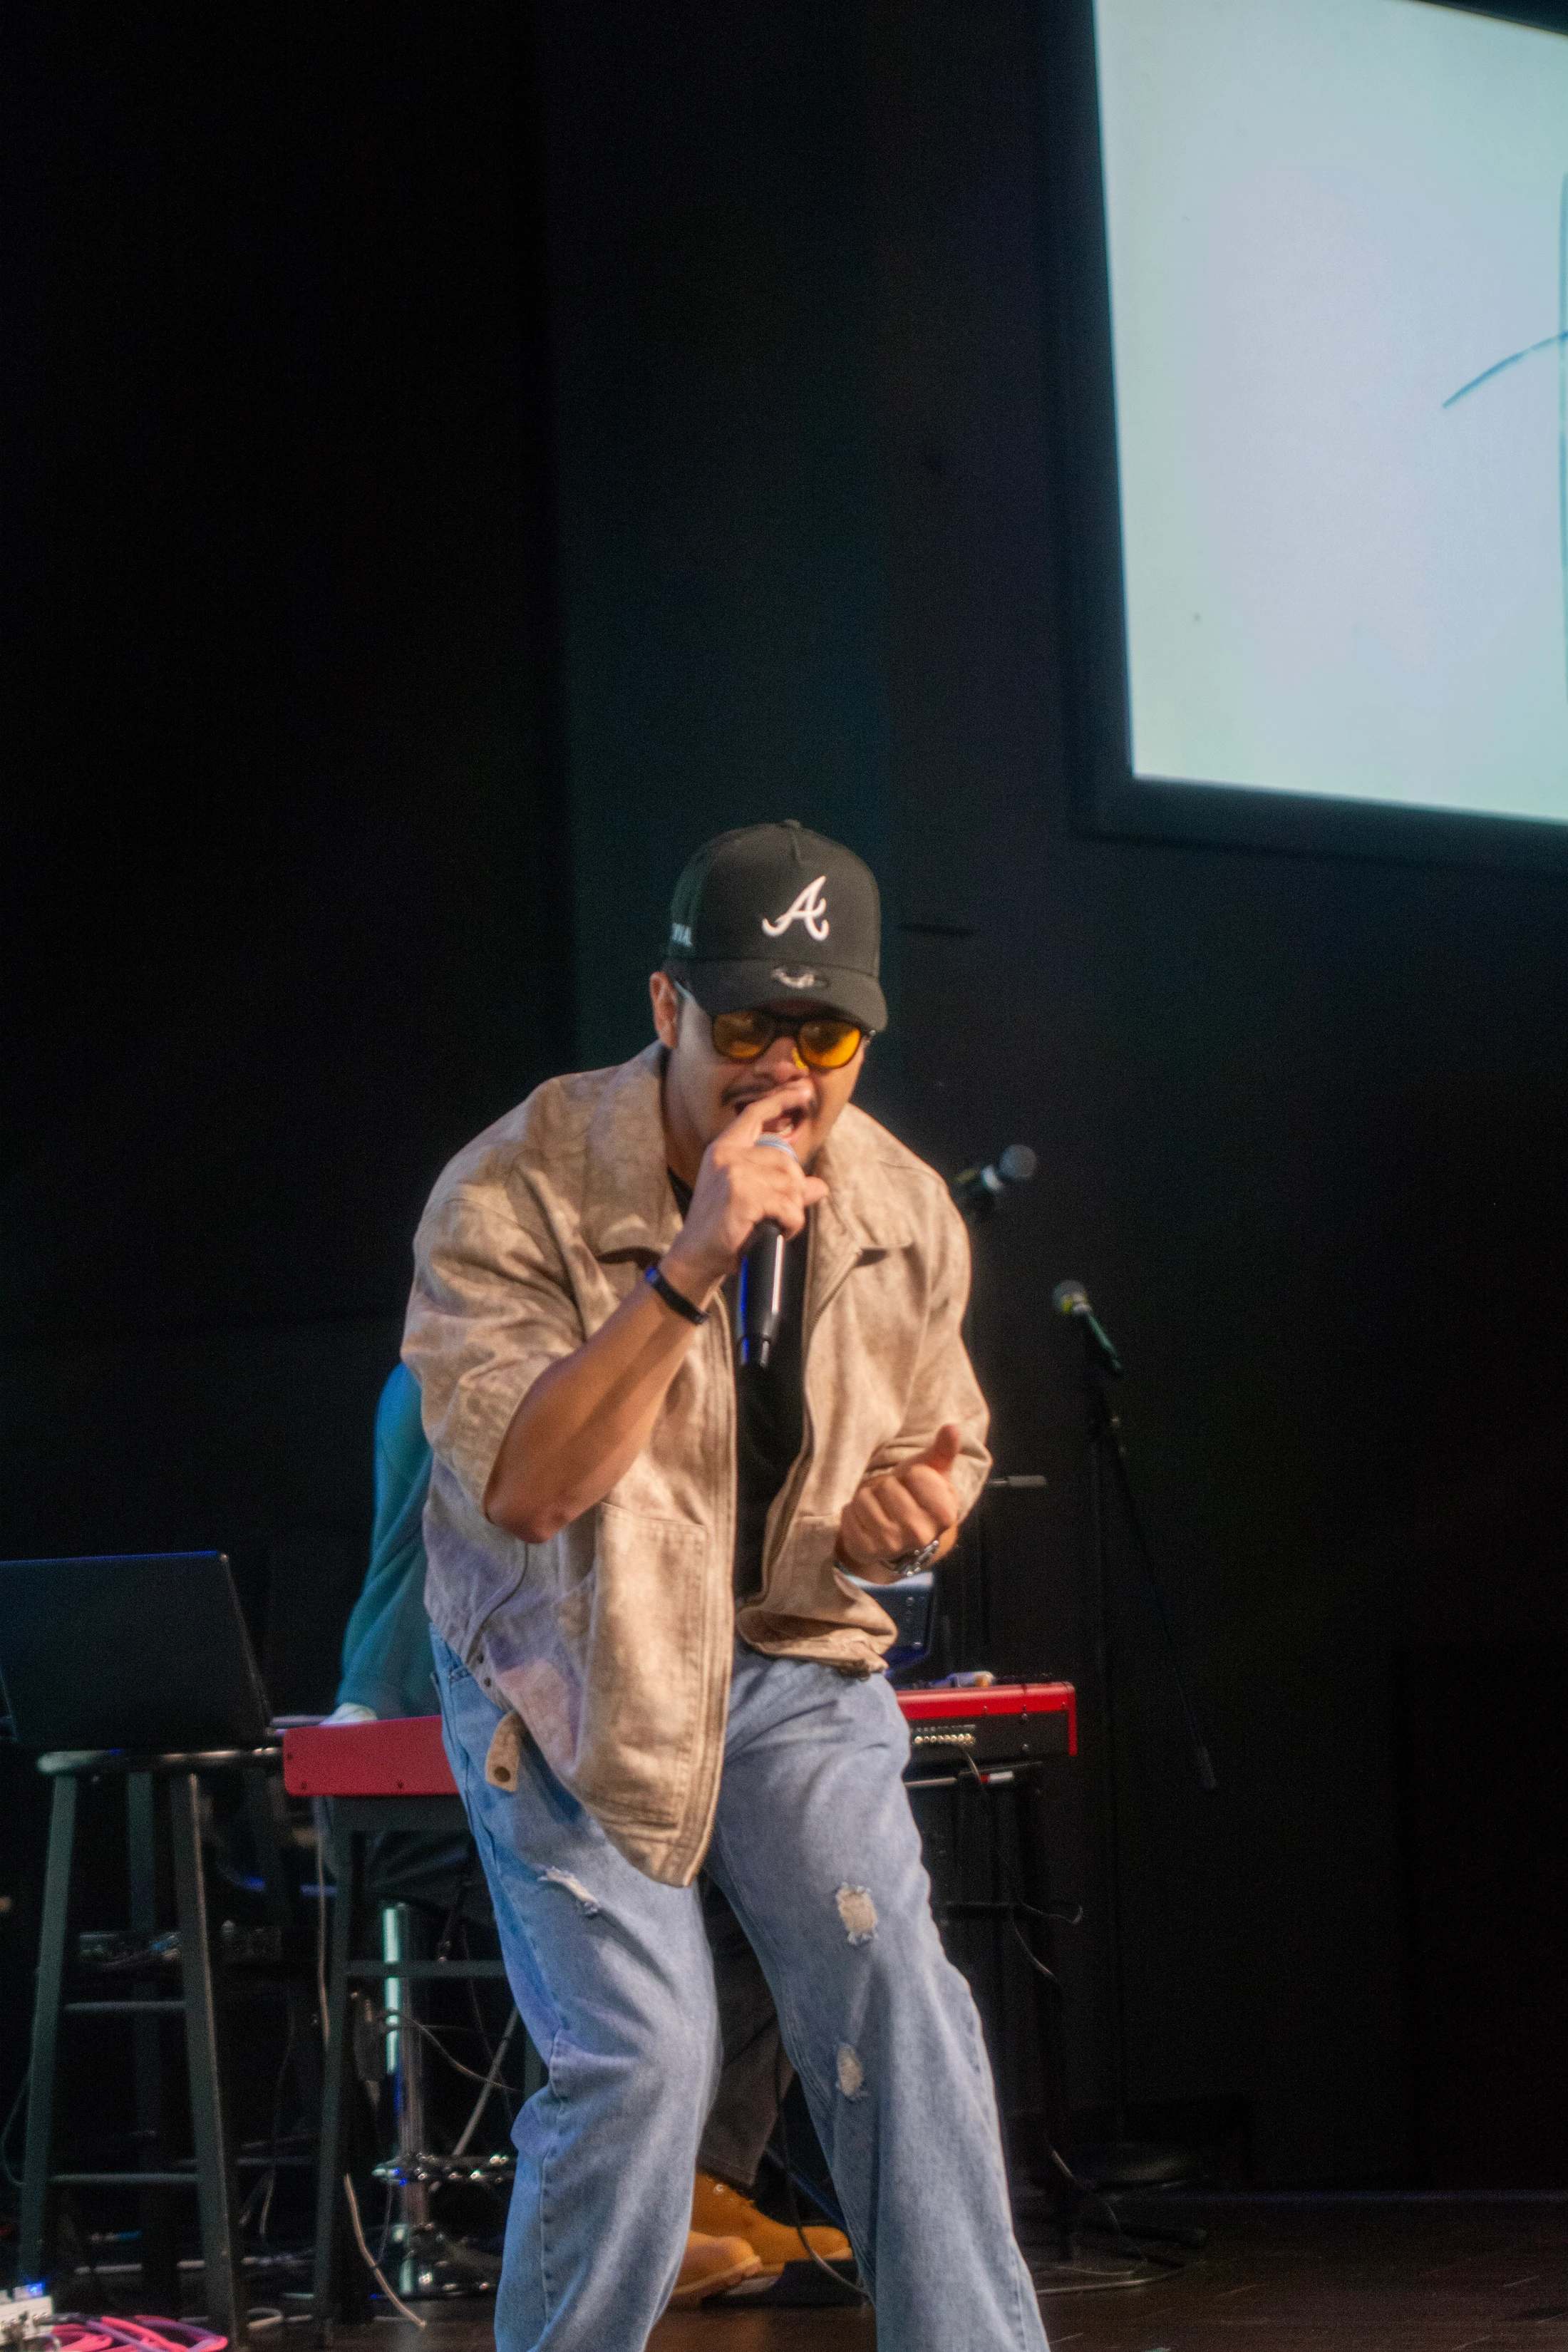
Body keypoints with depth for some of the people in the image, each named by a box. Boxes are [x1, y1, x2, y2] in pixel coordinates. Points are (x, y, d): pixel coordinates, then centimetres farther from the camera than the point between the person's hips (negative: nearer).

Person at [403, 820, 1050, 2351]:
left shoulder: (905, 1219, -5)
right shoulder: (512, 1194, -21)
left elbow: (942, 1442, 13)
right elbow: (524, 1486, -30)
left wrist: (923, 1508, -13)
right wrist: (686, 1272, -39)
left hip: (790, 1652, 4)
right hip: (569, 1667, -4)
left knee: (897, 2003, -12)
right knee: (643, 2054, -14)